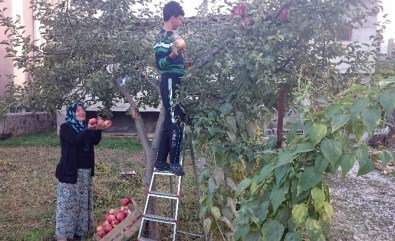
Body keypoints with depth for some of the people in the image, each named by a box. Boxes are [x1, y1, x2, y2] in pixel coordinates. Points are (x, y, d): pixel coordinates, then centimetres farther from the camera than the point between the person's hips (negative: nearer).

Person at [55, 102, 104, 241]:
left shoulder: (85, 127, 14)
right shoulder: (65, 127, -5)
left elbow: (95, 141, 0)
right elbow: (75, 140, -23)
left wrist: (98, 130, -18)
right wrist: (89, 130, -34)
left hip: (86, 171, 7)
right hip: (70, 171, -7)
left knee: (83, 201, 10)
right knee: (68, 202, -6)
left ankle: (80, 229, 20)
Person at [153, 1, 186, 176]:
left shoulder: (171, 36, 18)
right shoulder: (162, 36, -10)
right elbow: (160, 63, -18)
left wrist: (184, 62, 36)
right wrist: (172, 55, -35)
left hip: (175, 82, 10)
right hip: (170, 82, -10)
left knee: (170, 122, 9)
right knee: (176, 122, -11)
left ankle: (161, 161, 15)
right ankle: (174, 163, -5)